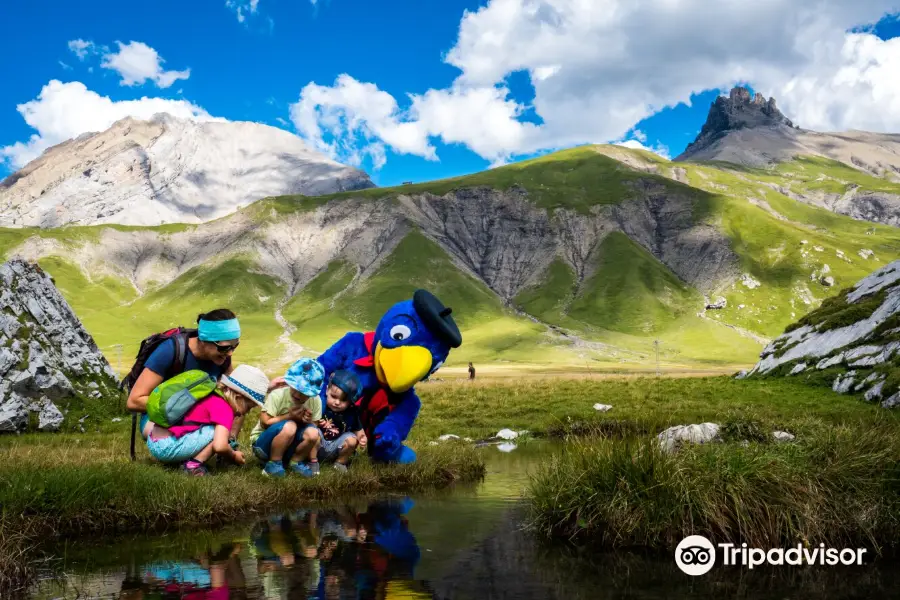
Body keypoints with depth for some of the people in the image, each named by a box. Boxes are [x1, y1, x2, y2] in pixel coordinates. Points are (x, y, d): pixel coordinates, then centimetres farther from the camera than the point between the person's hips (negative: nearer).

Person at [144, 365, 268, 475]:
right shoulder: (224, 409, -12)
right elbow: (219, 446, -24)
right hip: (167, 447, -9)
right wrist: (234, 456, -1)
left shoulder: (210, 396, 14)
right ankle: (194, 465, -9)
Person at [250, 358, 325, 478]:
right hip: (263, 442, -4)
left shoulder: (315, 401, -10)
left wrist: (309, 421, -23)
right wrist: (289, 416, -28)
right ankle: (273, 463, -15)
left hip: (289, 445, 4)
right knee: (289, 426, -35)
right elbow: (265, 422, -21)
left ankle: (296, 461, -1)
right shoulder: (277, 395, -22)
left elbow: (315, 426, 0)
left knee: (312, 433, -27)